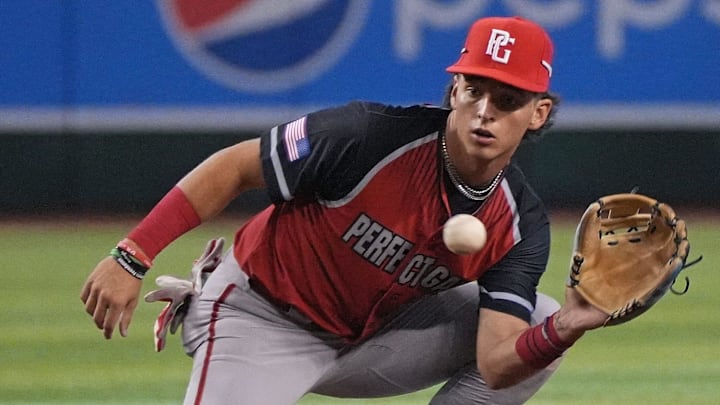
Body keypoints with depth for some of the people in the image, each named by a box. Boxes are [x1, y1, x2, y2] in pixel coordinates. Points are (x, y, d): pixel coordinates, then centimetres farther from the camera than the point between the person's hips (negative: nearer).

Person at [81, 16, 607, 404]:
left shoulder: (521, 226, -13)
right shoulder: (371, 135, -27)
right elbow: (235, 166, -18)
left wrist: (562, 329, -42)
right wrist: (132, 258, -23)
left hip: (373, 337, 6)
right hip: (262, 316, -6)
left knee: (540, 321, -7)